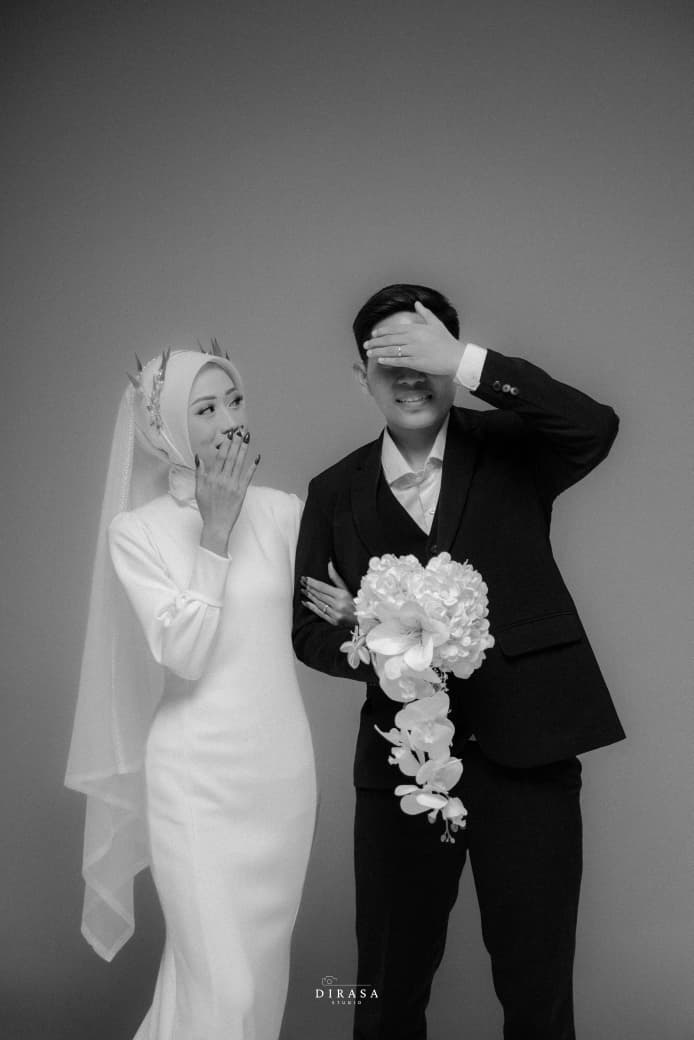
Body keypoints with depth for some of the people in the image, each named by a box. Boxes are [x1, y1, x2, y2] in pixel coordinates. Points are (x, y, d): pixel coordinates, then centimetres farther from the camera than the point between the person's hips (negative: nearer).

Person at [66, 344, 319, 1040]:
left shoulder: (281, 511, 3)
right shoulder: (136, 530, -5)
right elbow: (184, 652, -14)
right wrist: (215, 530, -14)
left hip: (281, 764, 4)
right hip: (198, 773, -3)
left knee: (263, 967, 15)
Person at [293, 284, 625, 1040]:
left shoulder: (509, 448, 0)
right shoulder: (336, 491, 5)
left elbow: (595, 426, -21)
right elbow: (307, 627, 6)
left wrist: (465, 363, -24)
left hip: (524, 750, -1)